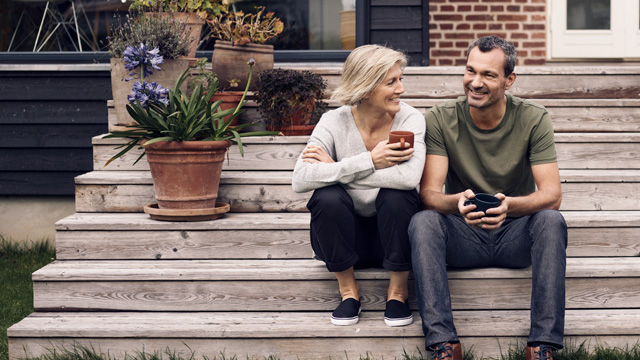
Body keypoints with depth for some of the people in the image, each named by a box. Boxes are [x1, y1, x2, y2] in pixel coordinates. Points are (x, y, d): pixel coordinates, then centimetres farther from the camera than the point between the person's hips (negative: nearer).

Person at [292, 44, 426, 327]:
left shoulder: (410, 119, -11)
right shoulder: (334, 122, -10)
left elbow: (410, 176, -32)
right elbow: (300, 179, -25)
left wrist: (336, 169, -25)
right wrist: (369, 161, -29)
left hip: (391, 232, 0)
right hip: (348, 236, 1)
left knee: (397, 195, -30)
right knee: (327, 197, -28)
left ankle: (397, 290, -9)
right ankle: (348, 290, -7)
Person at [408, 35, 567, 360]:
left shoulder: (534, 120, -6)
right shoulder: (440, 120, -6)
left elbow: (552, 195, -14)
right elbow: (428, 193, -13)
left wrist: (509, 206, -37)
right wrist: (457, 202, -38)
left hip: (516, 235, 0)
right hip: (463, 236, 0)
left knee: (551, 220, -31)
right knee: (422, 222, -29)